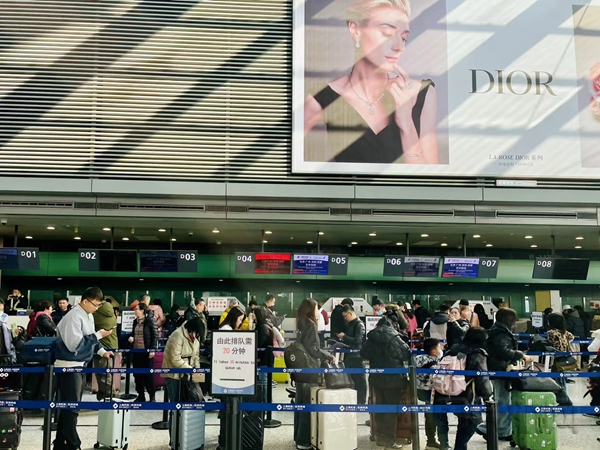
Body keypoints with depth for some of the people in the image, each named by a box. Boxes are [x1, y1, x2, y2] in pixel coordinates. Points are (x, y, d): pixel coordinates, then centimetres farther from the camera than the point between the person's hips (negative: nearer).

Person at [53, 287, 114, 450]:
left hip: (80, 366, 9)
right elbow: (75, 344, -25)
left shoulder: (89, 316, 9)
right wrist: (98, 335, -20)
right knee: (71, 408, -4)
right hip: (69, 367, -9)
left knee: (68, 407, 16)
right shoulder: (73, 317, -20)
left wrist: (102, 351, 5)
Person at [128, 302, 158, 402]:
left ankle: (152, 395, 12)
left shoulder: (150, 320, -10)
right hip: (136, 351, 7)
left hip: (146, 351, -6)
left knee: (148, 374, 1)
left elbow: (155, 336, -10)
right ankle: (141, 395, 18)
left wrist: (152, 350, -15)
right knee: (137, 373, 9)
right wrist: (131, 337, 0)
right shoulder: (135, 321, 10)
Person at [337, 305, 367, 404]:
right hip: (350, 356, 9)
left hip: (357, 356, -9)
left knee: (360, 380, -2)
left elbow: (357, 340, -21)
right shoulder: (351, 324, 15)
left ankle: (361, 402, 3)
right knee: (351, 379, 14)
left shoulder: (359, 324, -12)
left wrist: (344, 336, -13)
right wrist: (343, 338, 6)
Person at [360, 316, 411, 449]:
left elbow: (364, 354, 10)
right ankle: (389, 439, 4)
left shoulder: (371, 338, 1)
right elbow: (407, 354, -11)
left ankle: (380, 436, 20)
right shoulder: (394, 338, -15)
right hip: (393, 378, -5)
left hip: (376, 378, 5)